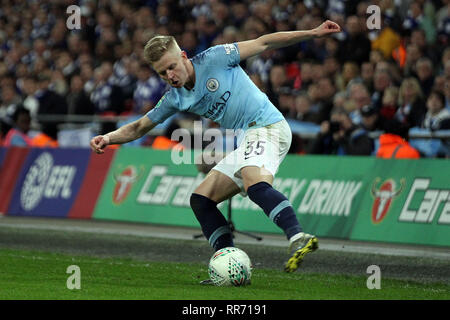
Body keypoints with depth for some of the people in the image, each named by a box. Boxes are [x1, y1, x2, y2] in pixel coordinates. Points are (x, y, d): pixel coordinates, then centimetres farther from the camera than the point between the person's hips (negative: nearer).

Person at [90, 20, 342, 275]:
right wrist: (108, 138, 2)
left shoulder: (213, 60, -7)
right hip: (246, 140, 9)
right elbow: (139, 127, 21)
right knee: (201, 200, 4)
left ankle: (298, 238, -52)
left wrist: (313, 33, -6)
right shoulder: (175, 99, 11)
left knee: (255, 184, -36)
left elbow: (262, 44, -3)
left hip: (267, 125, -8)